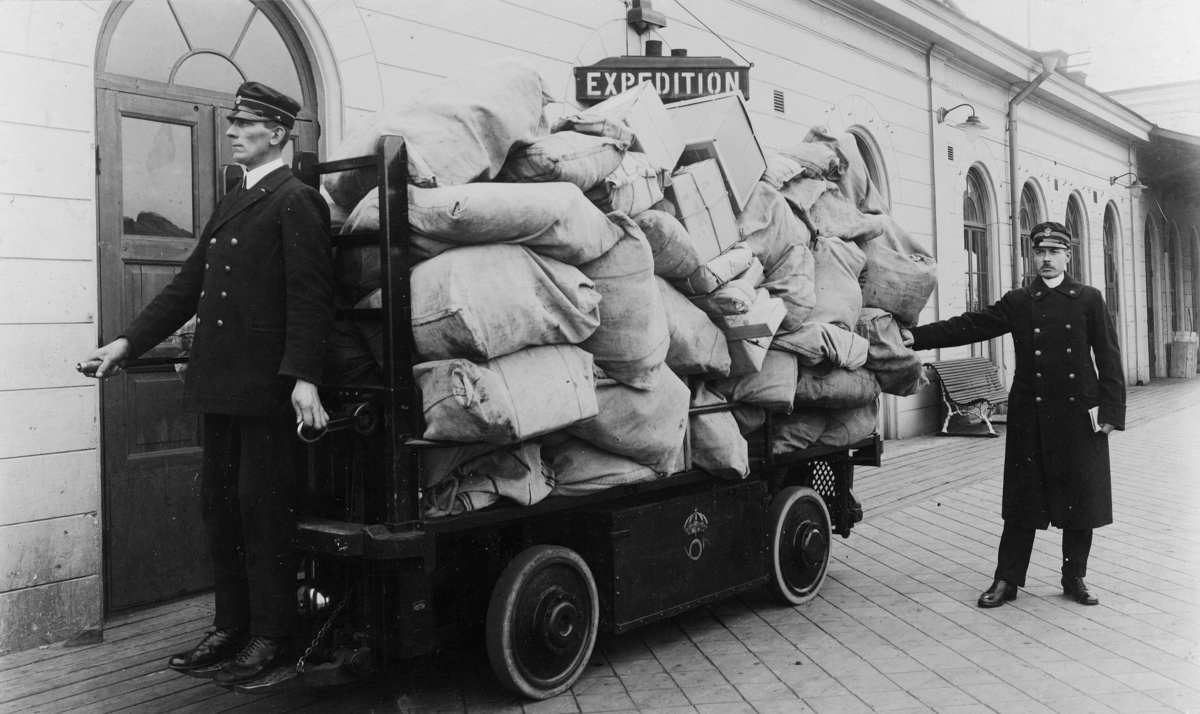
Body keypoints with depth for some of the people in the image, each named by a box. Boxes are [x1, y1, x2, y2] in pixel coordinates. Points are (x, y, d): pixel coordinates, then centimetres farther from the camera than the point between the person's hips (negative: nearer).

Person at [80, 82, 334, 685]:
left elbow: (310, 296, -15)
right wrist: (128, 343, 11)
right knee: (218, 506, 13)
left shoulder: (296, 200, -7)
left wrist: (303, 377, -23)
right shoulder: (230, 203, 18)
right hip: (220, 385, 8)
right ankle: (231, 627, 25)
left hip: (267, 386, -8)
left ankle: (269, 636, 12)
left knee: (263, 509, 0)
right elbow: (189, 285, 18)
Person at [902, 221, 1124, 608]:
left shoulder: (1089, 299, 4)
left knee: (1080, 500, 6)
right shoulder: (1018, 302, 6)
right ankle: (1006, 580, 12)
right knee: (1023, 499, 5)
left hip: (1079, 417, 0)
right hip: (1030, 417, 0)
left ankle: (1075, 577, 22)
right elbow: (969, 325, -2)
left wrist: (1111, 411, -6)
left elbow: (1109, 359, 2)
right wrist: (917, 337, -13)